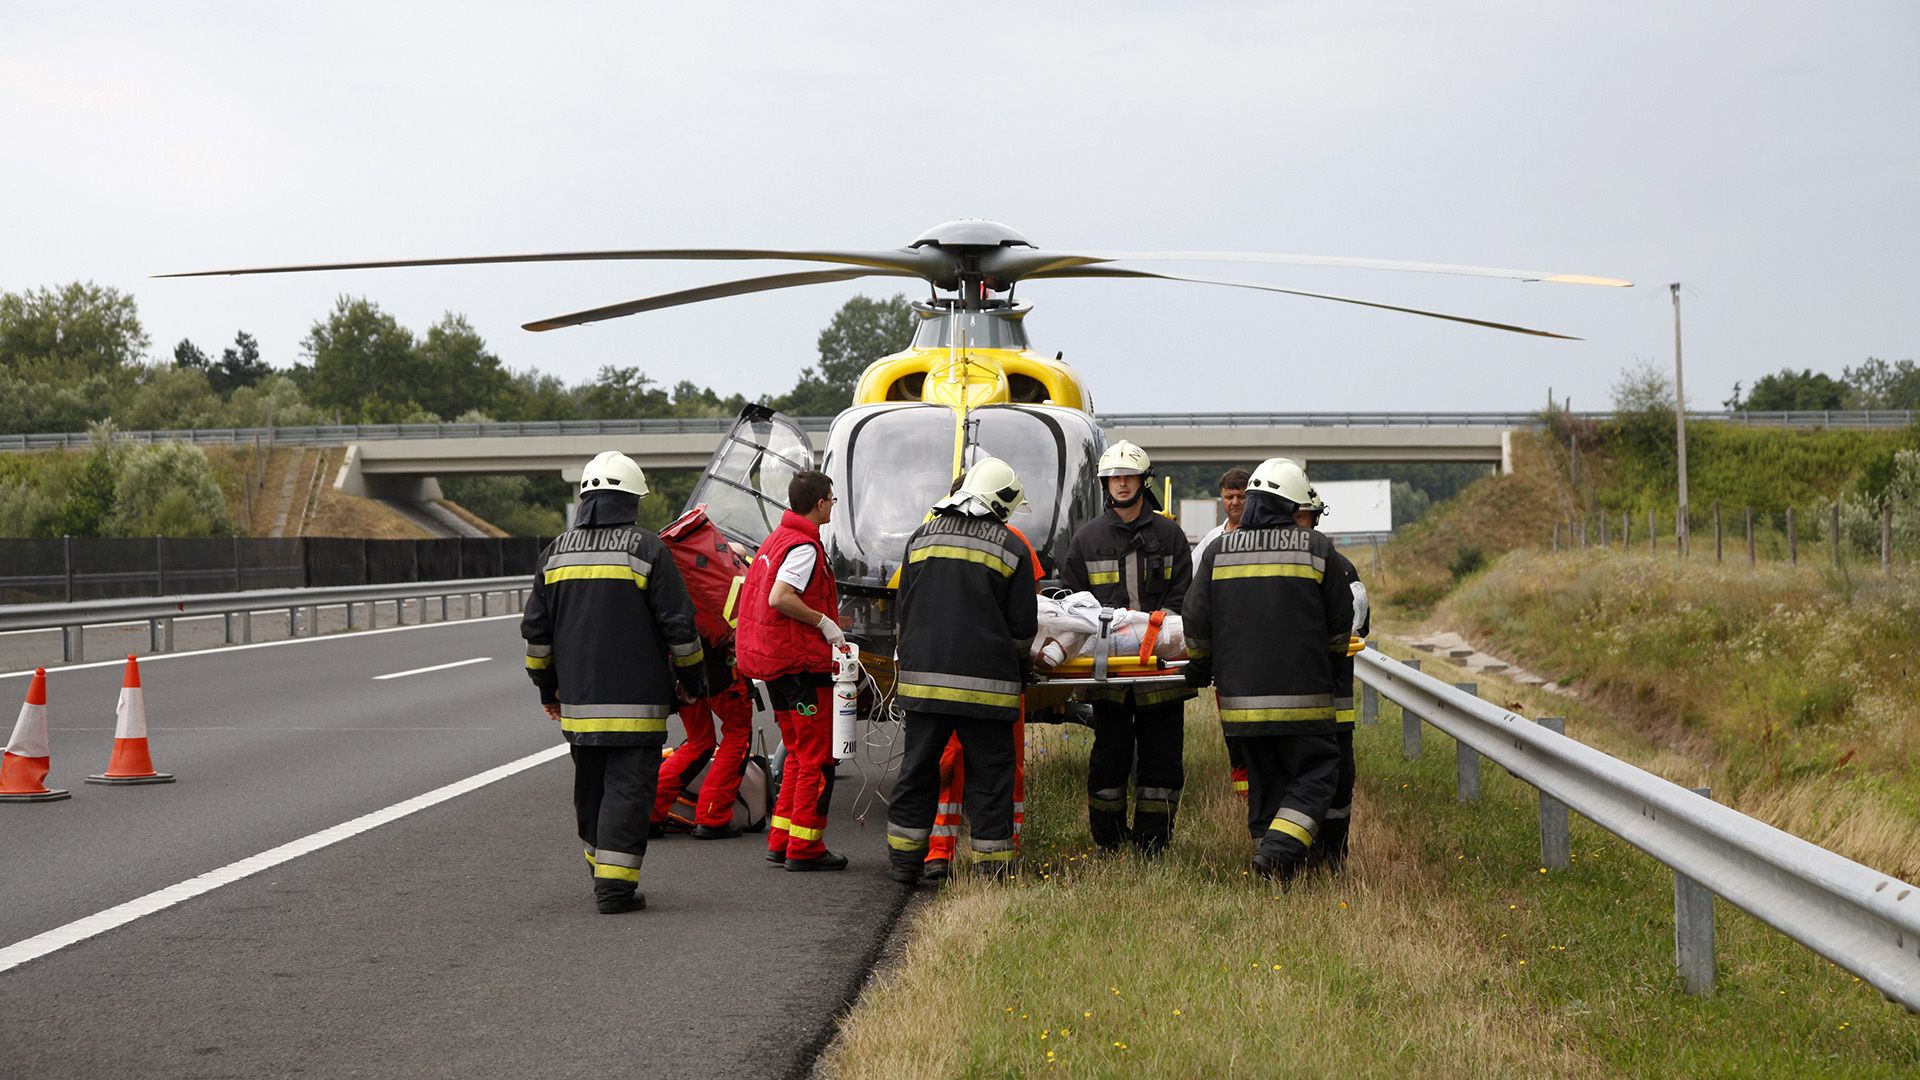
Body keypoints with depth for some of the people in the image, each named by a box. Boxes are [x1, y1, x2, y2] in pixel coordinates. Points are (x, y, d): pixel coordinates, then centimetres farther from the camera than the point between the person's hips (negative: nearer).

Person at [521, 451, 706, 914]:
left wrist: (547, 686, 22)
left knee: (591, 786, 17)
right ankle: (615, 884, -9)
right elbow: (678, 623, -7)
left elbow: (536, 629, 12)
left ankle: (603, 868, 28)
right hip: (635, 698, -5)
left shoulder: (556, 552, 9)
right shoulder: (647, 550, -7)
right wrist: (691, 678, 7)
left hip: (577, 698, 5)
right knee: (628, 786, -4)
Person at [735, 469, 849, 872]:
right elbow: (780, 597, -26)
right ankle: (804, 849, -3)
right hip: (801, 663, -10)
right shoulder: (804, 546, -14)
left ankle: (780, 841, 17)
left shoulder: (776, 540, 16)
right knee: (817, 759, -3)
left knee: (798, 755, 17)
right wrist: (825, 622, -16)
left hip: (774, 663, 10)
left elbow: (765, 596, 20)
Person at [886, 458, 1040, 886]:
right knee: (990, 774, 3)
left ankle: (904, 860, 16)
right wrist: (1015, 658, 21)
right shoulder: (1011, 549, -2)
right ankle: (992, 866, 3)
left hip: (923, 675, 4)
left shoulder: (921, 539, 9)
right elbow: (1024, 627, -1)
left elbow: (901, 612, 15)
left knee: (918, 769, 12)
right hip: (986, 683, -3)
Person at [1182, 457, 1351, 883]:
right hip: (1301, 694, -3)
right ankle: (1280, 849, -16)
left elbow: (1197, 622, 5)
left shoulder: (1218, 551, 5)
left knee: (1264, 778, 14)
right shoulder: (1316, 548, -1)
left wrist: (1199, 666, 22)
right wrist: (1332, 657, 25)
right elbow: (1340, 619, 5)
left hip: (1240, 693, 4)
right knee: (1314, 774, 2)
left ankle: (1266, 846, 15)